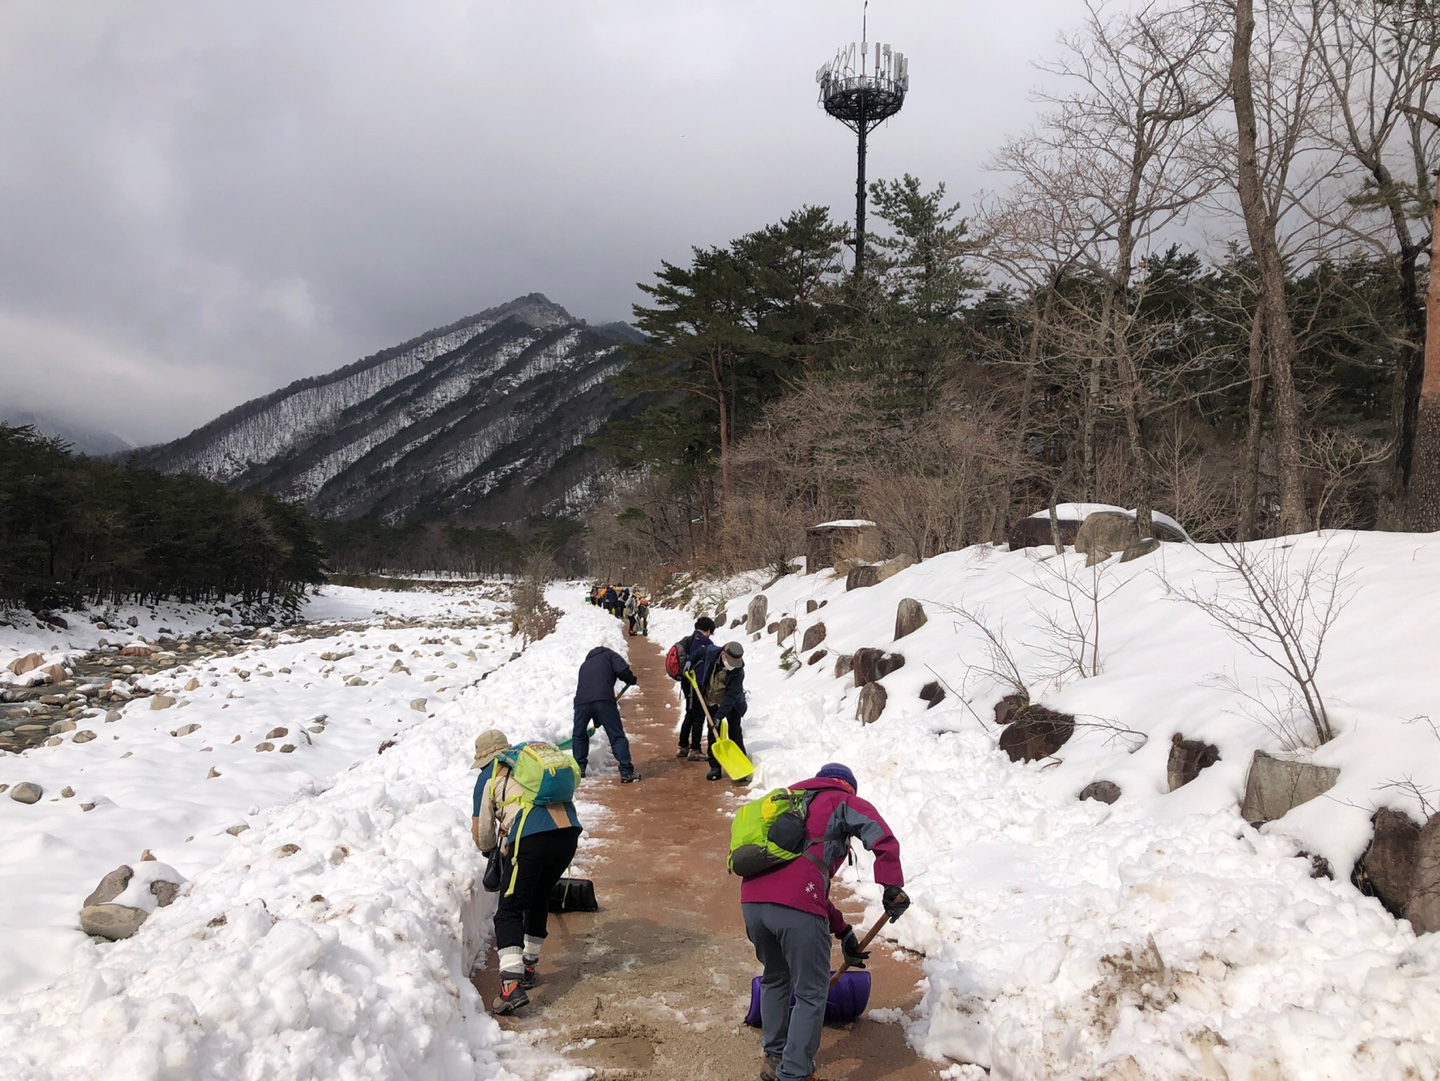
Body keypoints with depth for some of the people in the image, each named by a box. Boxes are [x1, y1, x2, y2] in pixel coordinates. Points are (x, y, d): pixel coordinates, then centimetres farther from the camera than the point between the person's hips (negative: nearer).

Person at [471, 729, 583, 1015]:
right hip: (569, 830, 6)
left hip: (532, 839, -6)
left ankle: (512, 985, -10)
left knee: (509, 911, 3)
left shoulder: (489, 776, 16)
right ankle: (528, 967, 35)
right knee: (539, 899, 26)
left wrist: (489, 848, 45)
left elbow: (482, 834, 20)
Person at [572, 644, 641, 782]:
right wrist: (632, 680, 22)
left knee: (579, 735, 26)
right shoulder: (609, 655, 21)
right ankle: (627, 772, -1)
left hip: (581, 701, 4)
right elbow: (622, 670, -1)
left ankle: (578, 769, 29)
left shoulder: (584, 665, 36)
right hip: (603, 700, -4)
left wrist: (596, 721, 42)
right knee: (617, 736, 2)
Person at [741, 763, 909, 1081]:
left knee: (774, 979, 29)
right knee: (811, 994, 11)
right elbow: (883, 839, -6)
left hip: (752, 899, 7)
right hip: (796, 906, -7)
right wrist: (893, 888, -2)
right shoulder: (844, 802, 15)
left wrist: (843, 931, 35)